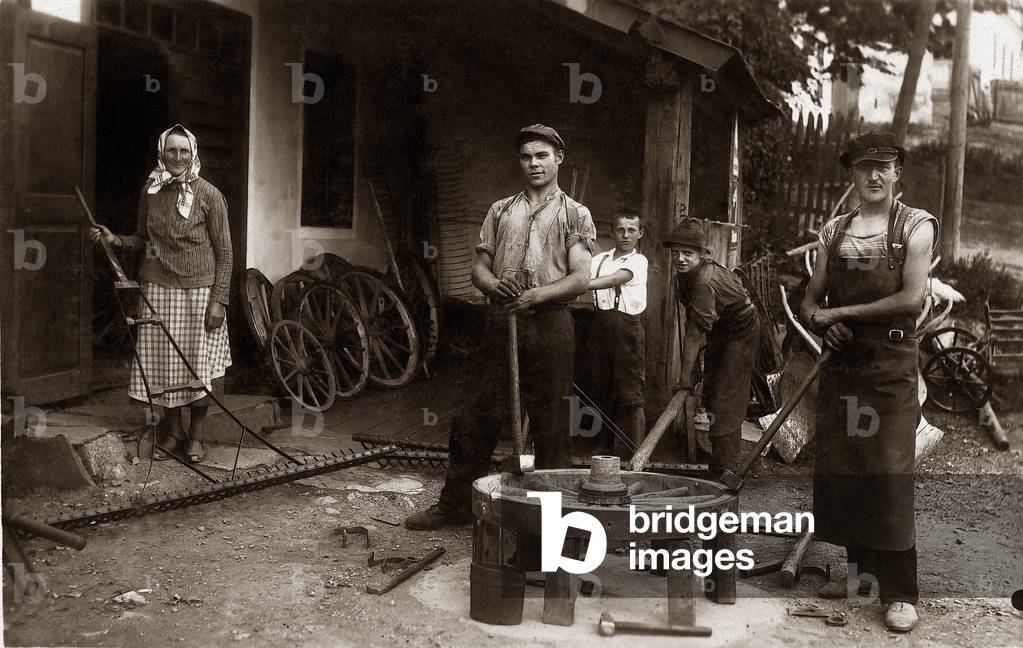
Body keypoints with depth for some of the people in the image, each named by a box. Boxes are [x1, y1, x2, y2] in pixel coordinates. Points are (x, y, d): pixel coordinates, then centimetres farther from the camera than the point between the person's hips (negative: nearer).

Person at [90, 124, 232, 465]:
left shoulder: (209, 195, -5)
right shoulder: (150, 191, 6)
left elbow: (224, 252, -4)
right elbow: (143, 239, 17)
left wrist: (219, 299, -9)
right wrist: (114, 240, -3)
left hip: (199, 291, -3)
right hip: (158, 290, 3)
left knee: (199, 363, 3)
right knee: (162, 361, 6)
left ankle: (195, 435, 18)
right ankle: (172, 431, 23)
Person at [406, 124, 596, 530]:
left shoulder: (575, 215, 5)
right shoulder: (500, 211, 16)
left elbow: (581, 279, -4)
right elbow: (479, 268, 13)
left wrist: (536, 295, -20)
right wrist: (495, 286, -10)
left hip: (549, 324, -3)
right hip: (501, 322, 3)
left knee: (550, 423, 2)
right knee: (475, 417, 4)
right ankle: (455, 504, 14)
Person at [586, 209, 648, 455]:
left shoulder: (638, 261, -2)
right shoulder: (600, 259, 13)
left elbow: (614, 280, -20)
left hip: (627, 326, -5)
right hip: (600, 325, 5)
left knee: (630, 395, -6)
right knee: (603, 390, 12)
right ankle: (607, 447, 24)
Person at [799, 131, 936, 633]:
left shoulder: (915, 226, -3)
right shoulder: (833, 231, 10)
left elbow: (912, 298, -15)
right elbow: (810, 300, 13)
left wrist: (841, 312, -14)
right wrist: (821, 321, -10)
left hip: (891, 366, -5)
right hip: (841, 363, 5)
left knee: (889, 476, -5)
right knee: (840, 472, 7)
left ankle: (900, 591, 3)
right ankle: (860, 569, 22)